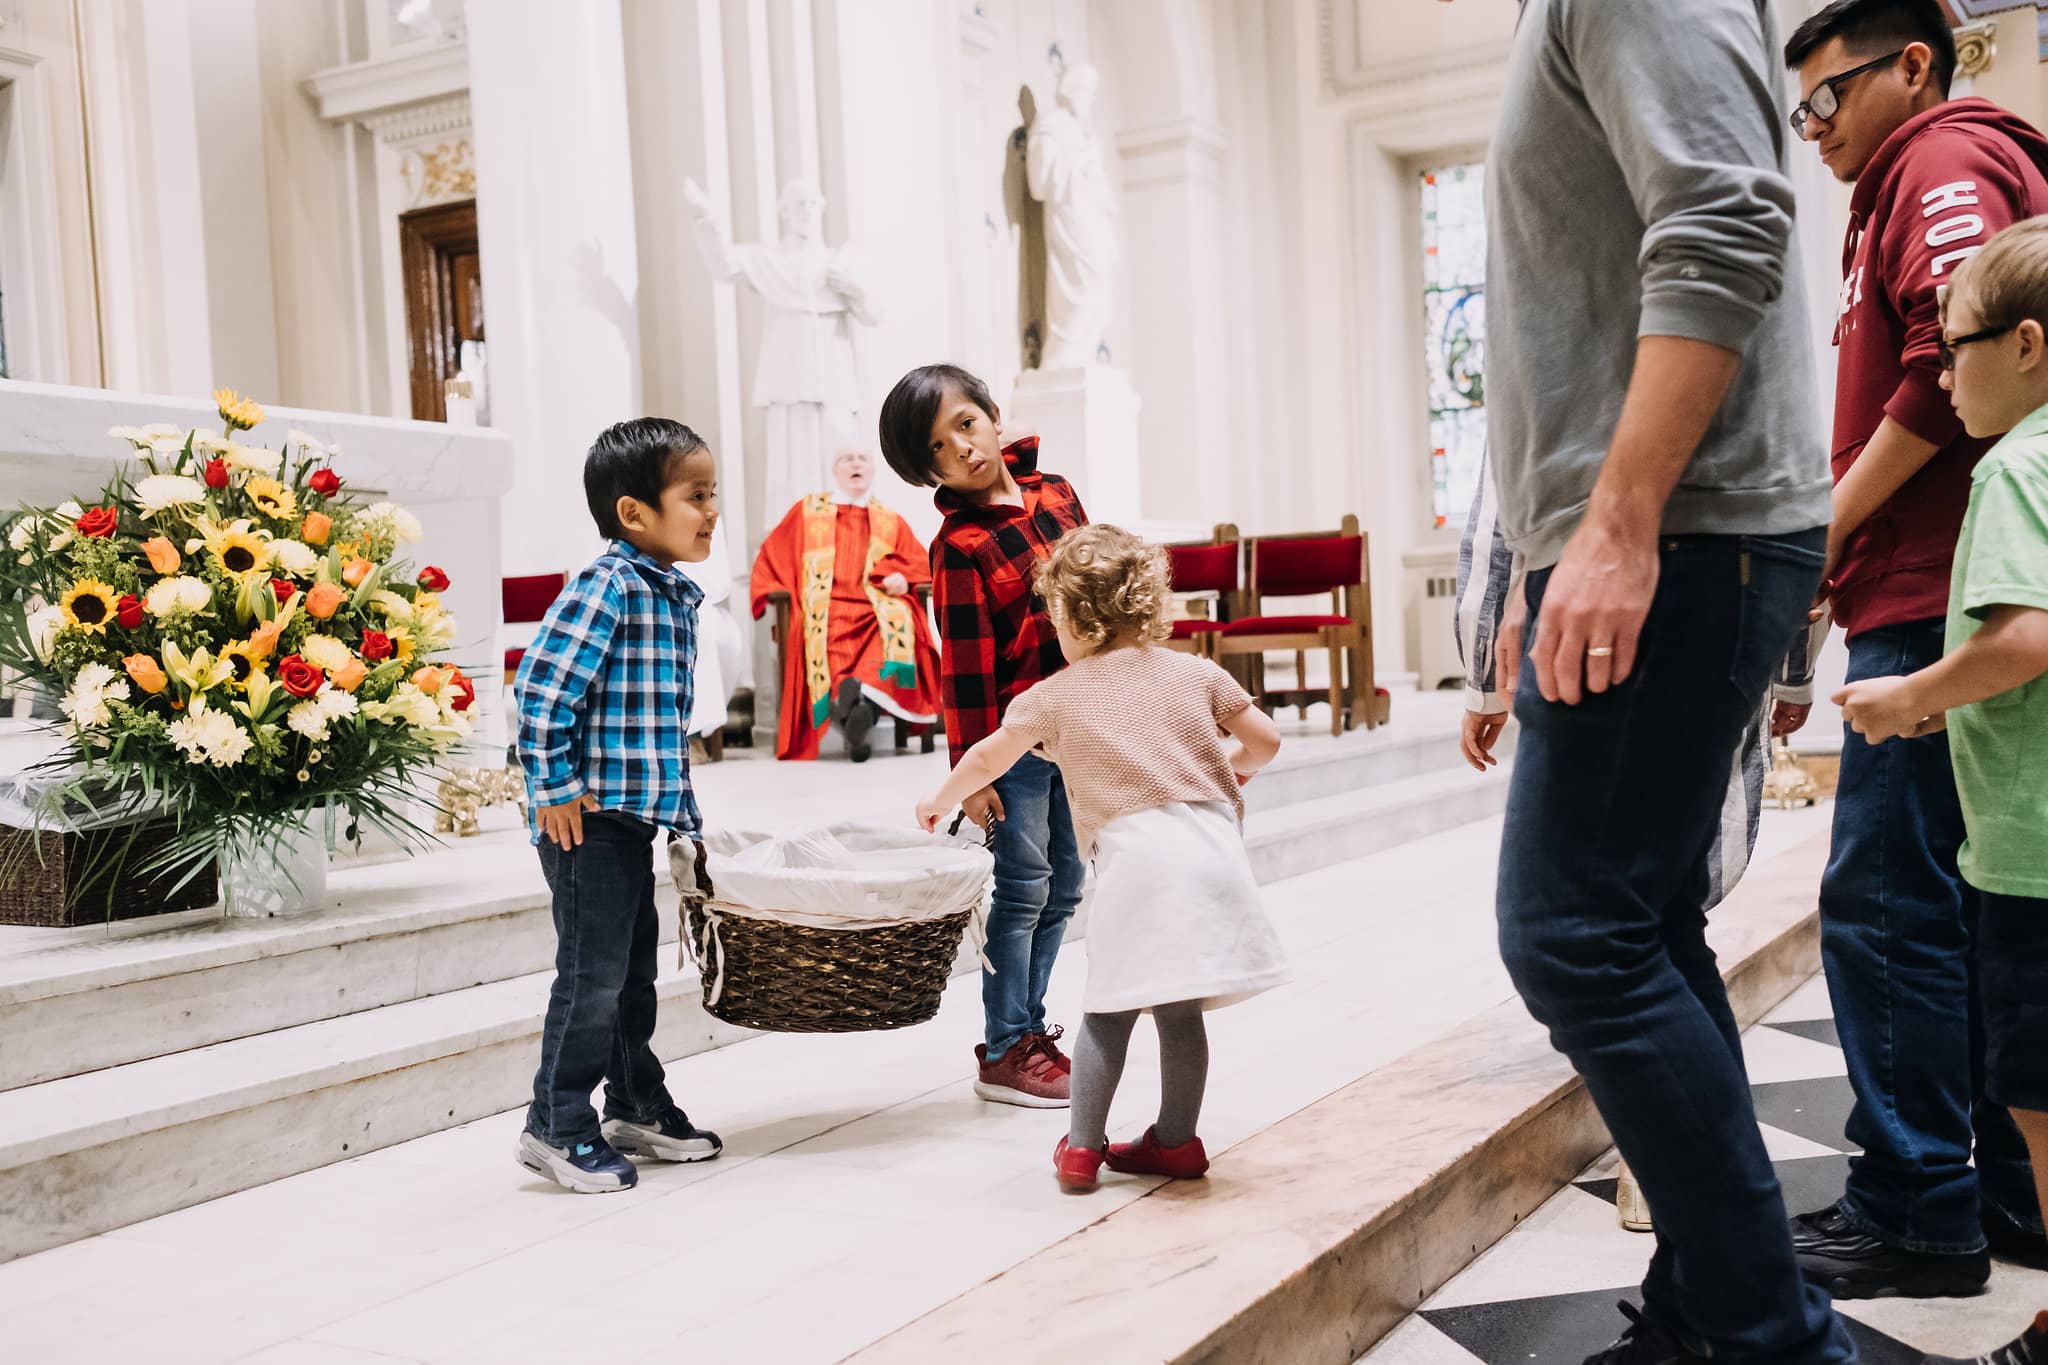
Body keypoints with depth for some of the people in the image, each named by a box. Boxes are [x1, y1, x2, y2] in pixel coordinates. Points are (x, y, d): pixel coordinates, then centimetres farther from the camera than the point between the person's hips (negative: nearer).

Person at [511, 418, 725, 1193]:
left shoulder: (678, 596, 12)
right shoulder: (605, 589, -16)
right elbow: (542, 690, -20)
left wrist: (682, 808, 19)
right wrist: (555, 789, -18)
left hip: (640, 815, 9)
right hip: (590, 819, -9)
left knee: (635, 969, 18)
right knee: (593, 975, -3)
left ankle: (638, 1107, 31)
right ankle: (557, 1126, 10)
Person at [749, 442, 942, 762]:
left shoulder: (891, 521, 27)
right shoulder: (808, 510, 26)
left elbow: (922, 561, 17)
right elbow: (773, 556, 21)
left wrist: (901, 575, -5)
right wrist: (775, 594, 3)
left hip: (877, 606, 0)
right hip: (827, 608, 0)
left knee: (897, 619, -36)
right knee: (821, 632, -36)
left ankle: (863, 692, -58)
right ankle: (856, 705, -56)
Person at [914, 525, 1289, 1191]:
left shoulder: (1056, 694, 10)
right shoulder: (1195, 672, 13)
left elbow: (988, 760, 18)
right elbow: (1265, 738, 12)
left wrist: (941, 800, 37)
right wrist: (1236, 767, 35)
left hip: (1130, 854, -2)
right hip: (1209, 845, 2)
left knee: (1110, 1006, 9)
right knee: (1179, 1008, 11)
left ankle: (1081, 1146, 11)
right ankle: (1176, 1141, 20)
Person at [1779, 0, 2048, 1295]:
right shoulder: (1906, 191, 26)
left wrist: (1828, 530, -11)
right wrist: (1835, 559, 14)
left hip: (1933, 601, -10)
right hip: (1934, 597, 10)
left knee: (1885, 904, -9)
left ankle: (1918, 1212, -3)